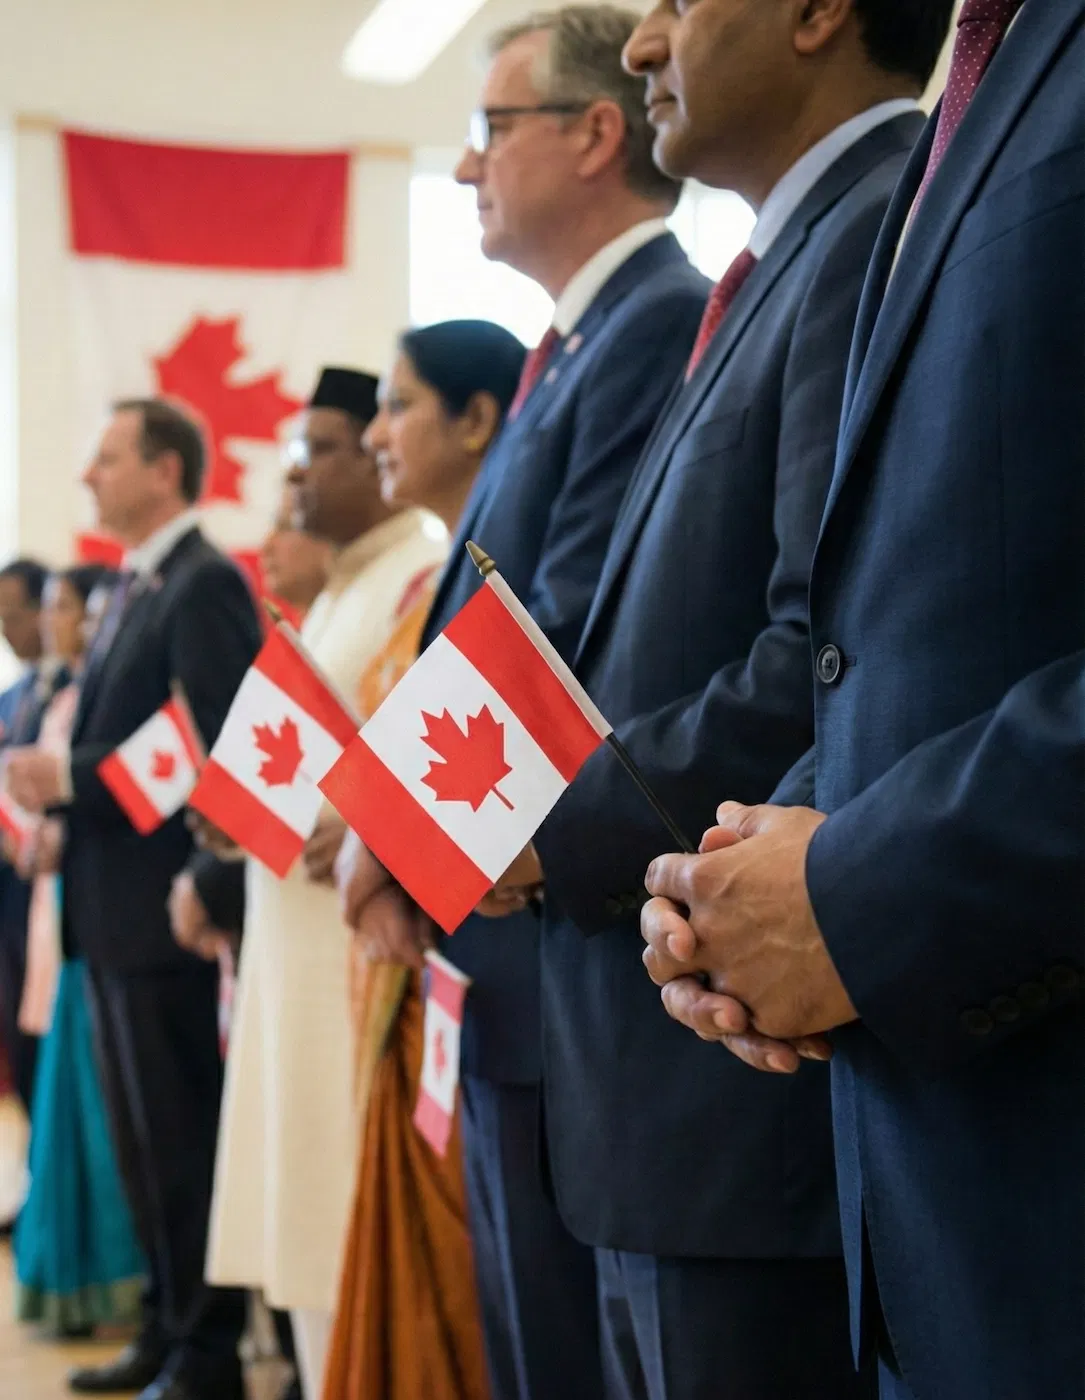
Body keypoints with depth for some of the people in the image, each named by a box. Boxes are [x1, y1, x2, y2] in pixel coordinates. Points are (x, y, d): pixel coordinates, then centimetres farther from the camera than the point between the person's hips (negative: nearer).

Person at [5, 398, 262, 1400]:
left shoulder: (204, 585, -13)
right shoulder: (133, 590, 17)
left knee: (184, 1137, -2)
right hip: (116, 905, 10)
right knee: (144, 1136, 16)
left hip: (168, 903, -10)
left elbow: (212, 748, -21)